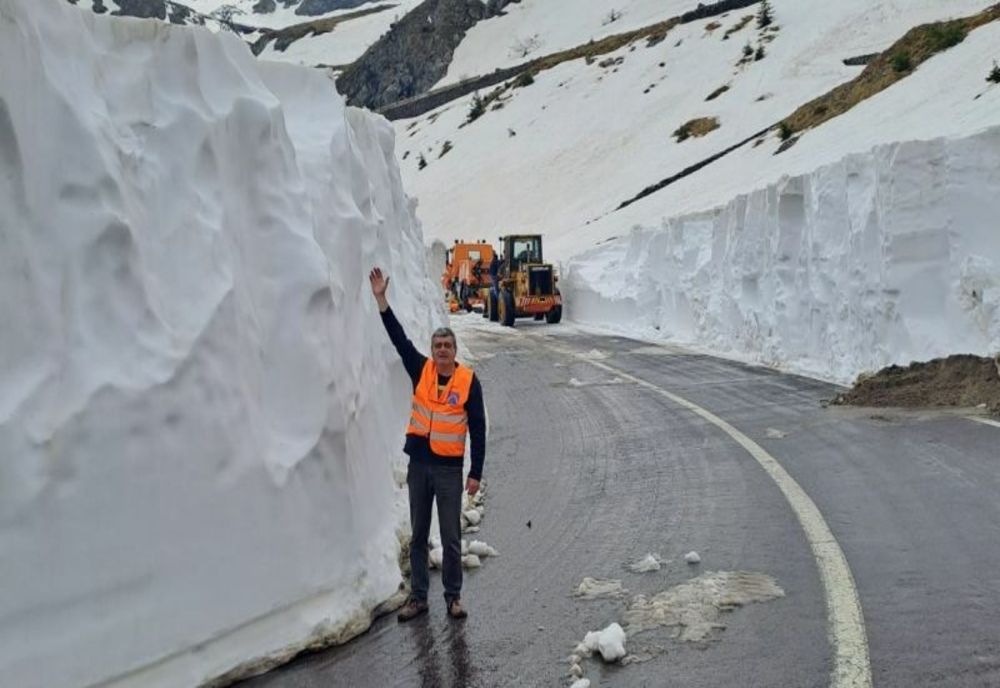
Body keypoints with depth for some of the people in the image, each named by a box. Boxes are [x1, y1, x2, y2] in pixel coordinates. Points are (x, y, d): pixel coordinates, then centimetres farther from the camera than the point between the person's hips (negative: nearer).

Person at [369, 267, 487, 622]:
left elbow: (478, 429, -5)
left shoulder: (469, 380, -6)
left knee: (451, 539, 5)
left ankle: (453, 597, 18)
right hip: (418, 465, 3)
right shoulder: (421, 370, 2)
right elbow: (399, 338, -4)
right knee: (418, 536, 11)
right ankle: (418, 597, 20)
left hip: (449, 469, -3)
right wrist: (381, 299, -12)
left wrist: (476, 473, -7)